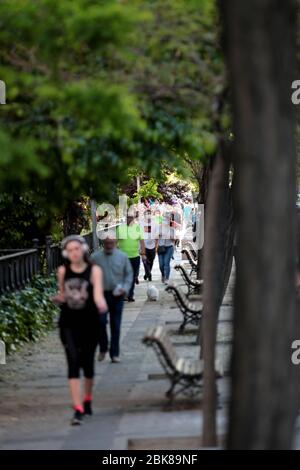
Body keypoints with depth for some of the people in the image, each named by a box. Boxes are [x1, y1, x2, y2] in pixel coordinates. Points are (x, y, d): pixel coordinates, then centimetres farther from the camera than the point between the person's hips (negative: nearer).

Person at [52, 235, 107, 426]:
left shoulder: (94, 270, -5)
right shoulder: (63, 271, 3)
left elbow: (98, 292, -21)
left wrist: (101, 303, -43)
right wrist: (59, 299, -7)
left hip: (89, 323, 0)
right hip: (68, 323, 0)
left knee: (88, 363, 13)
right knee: (73, 362, -14)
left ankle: (87, 401, 39)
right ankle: (78, 409, -18)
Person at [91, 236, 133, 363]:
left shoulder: (122, 257, 4)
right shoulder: (95, 257, 1)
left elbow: (129, 273, 10)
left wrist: (125, 288, -4)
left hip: (117, 295, 1)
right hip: (101, 294, -1)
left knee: (116, 325, 4)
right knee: (101, 322, -10)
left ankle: (115, 354, 11)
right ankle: (103, 348, 13)